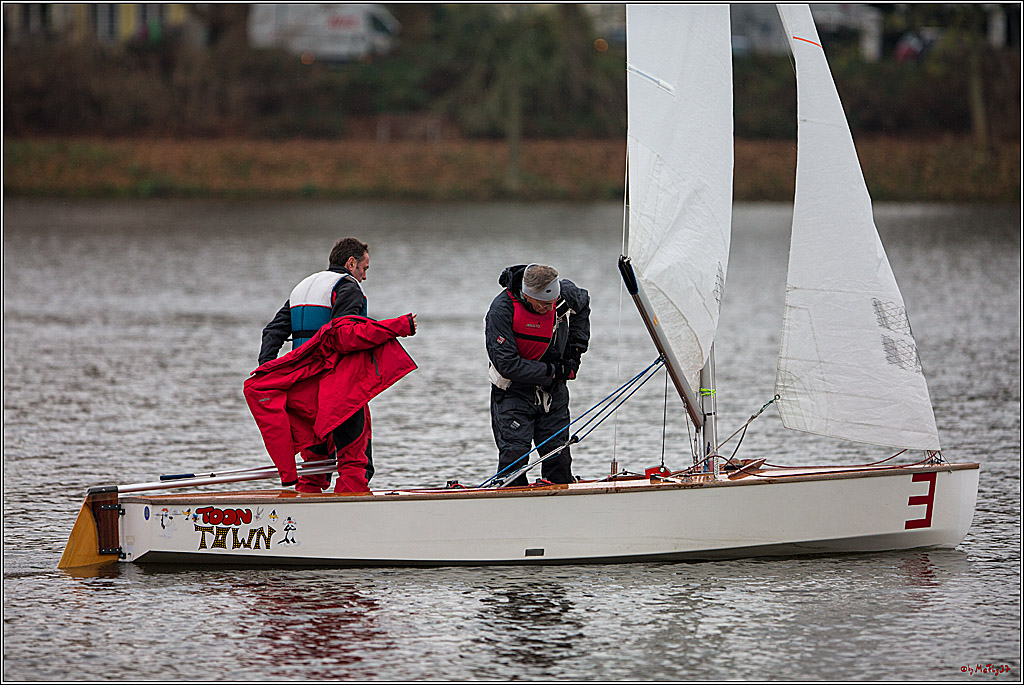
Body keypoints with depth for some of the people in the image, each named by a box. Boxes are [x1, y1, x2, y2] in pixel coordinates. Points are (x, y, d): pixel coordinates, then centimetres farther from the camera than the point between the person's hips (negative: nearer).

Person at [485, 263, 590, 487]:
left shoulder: (565, 292, -9)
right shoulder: (501, 311, -25)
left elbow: (583, 303, 18)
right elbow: (507, 365, -25)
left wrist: (576, 348, 8)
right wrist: (555, 371, -20)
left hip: (553, 392, 4)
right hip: (514, 391, -4)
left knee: (558, 458, 4)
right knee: (514, 454, -16)